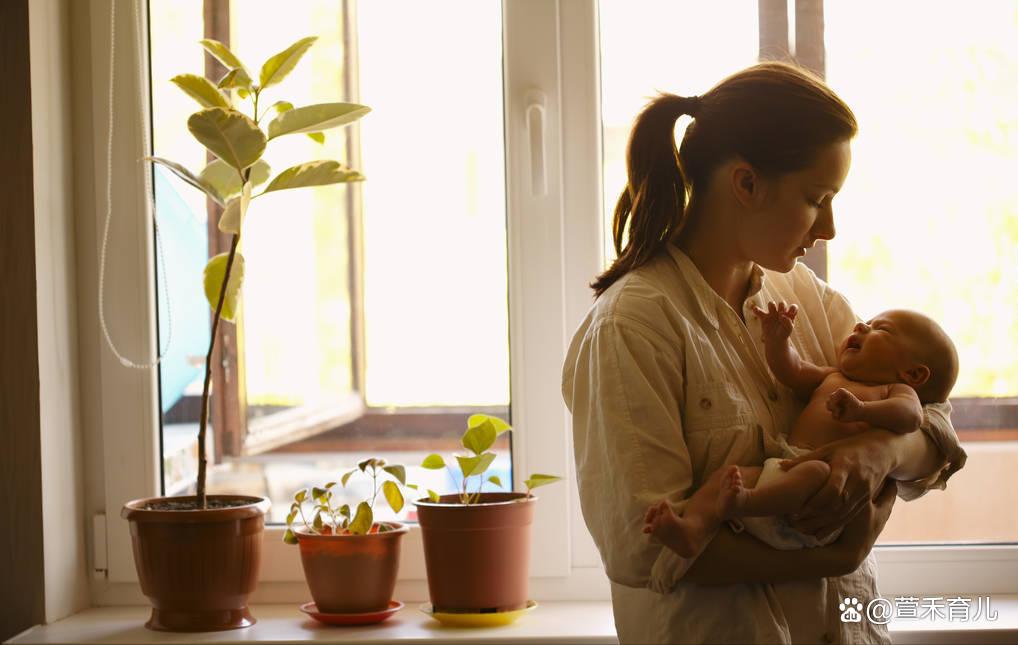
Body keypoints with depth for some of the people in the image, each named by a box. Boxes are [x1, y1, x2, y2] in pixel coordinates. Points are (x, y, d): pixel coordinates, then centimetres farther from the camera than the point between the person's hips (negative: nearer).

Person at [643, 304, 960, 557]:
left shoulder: (898, 391, 16)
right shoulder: (830, 379, 37)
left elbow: (910, 414, -6)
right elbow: (791, 370, 26)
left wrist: (862, 409, -24)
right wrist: (777, 338, 6)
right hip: (778, 466, 6)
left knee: (816, 471, -37)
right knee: (726, 473, -17)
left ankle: (743, 502, -61)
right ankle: (693, 531, -44)